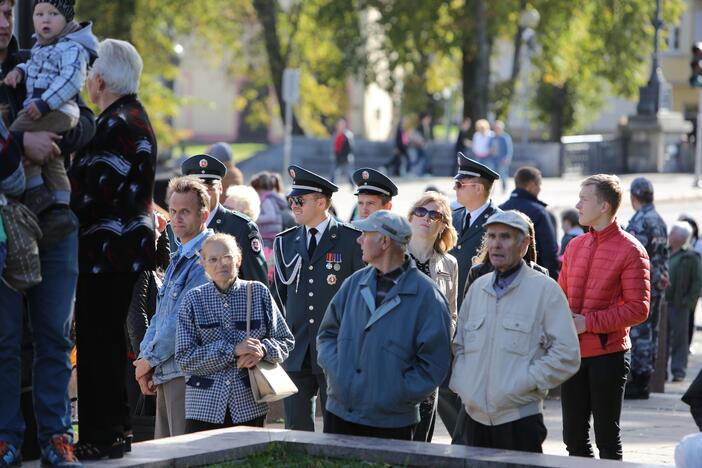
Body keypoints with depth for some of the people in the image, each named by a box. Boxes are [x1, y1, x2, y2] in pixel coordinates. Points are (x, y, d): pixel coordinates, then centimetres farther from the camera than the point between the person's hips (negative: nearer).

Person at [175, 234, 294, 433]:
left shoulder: (258, 293, 4)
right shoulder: (194, 299, 2)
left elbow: (286, 341, 9)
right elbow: (184, 358, -5)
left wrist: (263, 350, -13)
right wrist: (233, 350, -15)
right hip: (204, 408, -1)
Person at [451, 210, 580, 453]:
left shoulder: (545, 290, -4)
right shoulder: (478, 287, 14)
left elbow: (567, 356, -8)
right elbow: (459, 345, 22)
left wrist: (524, 383, -12)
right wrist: (459, 383, 6)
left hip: (519, 421, -5)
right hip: (474, 418, 5)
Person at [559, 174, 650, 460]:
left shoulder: (630, 250, -8)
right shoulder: (574, 246, 11)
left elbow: (638, 309, -13)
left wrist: (588, 322, -17)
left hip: (608, 354, -6)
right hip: (573, 353, 6)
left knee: (607, 437, 1)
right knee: (574, 436, 10)